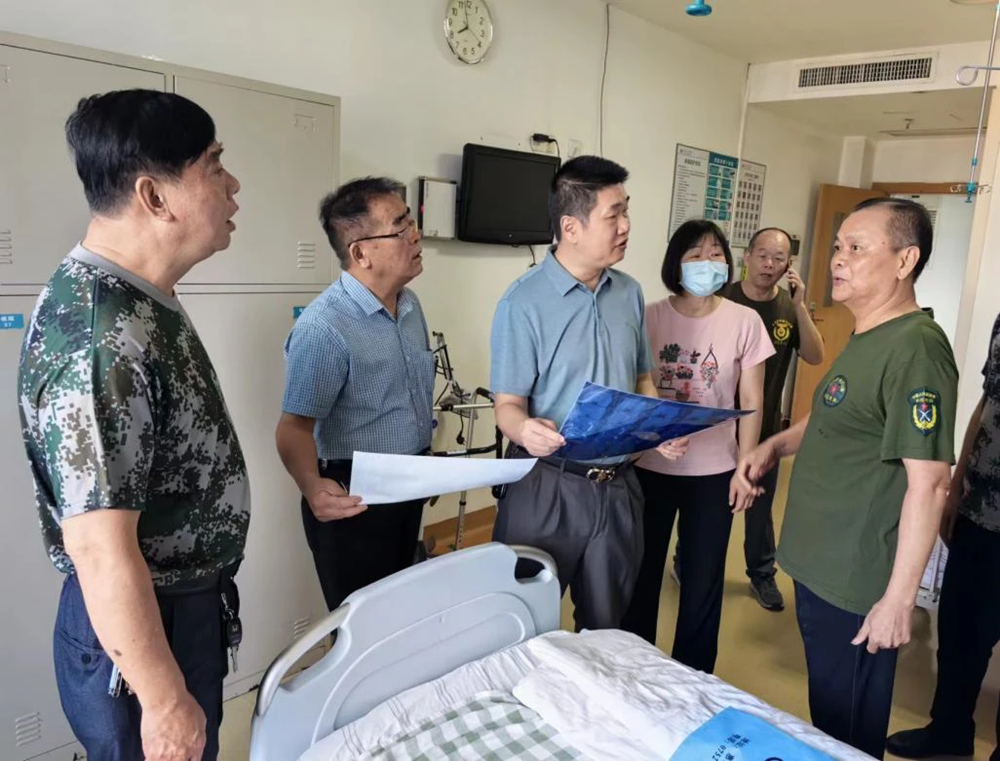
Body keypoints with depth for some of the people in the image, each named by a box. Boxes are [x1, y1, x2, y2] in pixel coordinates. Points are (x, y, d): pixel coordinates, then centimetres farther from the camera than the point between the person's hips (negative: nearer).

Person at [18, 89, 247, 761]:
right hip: (138, 631, -9)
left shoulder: (143, 301, 4)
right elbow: (101, 551, -27)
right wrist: (165, 701, -20)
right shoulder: (102, 337, -28)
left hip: (189, 608, 9)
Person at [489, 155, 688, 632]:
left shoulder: (629, 293, 5)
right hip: (546, 487, -5)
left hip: (618, 485, 5)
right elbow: (509, 404, -12)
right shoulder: (524, 303, -14)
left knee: (608, 625, 22)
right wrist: (525, 429, -35)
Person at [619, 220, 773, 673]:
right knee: (641, 571, 14)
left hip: (713, 470, 0)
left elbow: (751, 403, 0)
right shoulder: (649, 317, -3)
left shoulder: (744, 321, -4)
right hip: (648, 466, 1)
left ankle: (692, 675, 33)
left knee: (703, 579, 12)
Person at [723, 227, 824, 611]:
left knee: (760, 505, 15)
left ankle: (762, 573, 35)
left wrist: (800, 306, -20)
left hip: (764, 426, 2)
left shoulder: (790, 307, -2)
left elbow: (815, 357, -12)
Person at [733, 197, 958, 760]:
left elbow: (929, 483, -24)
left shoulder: (915, 349, -22)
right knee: (827, 715, 26)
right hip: (822, 566, 9)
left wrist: (899, 597, -21)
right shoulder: (868, 338, 10)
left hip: (857, 586, -9)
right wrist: (777, 445, 6)